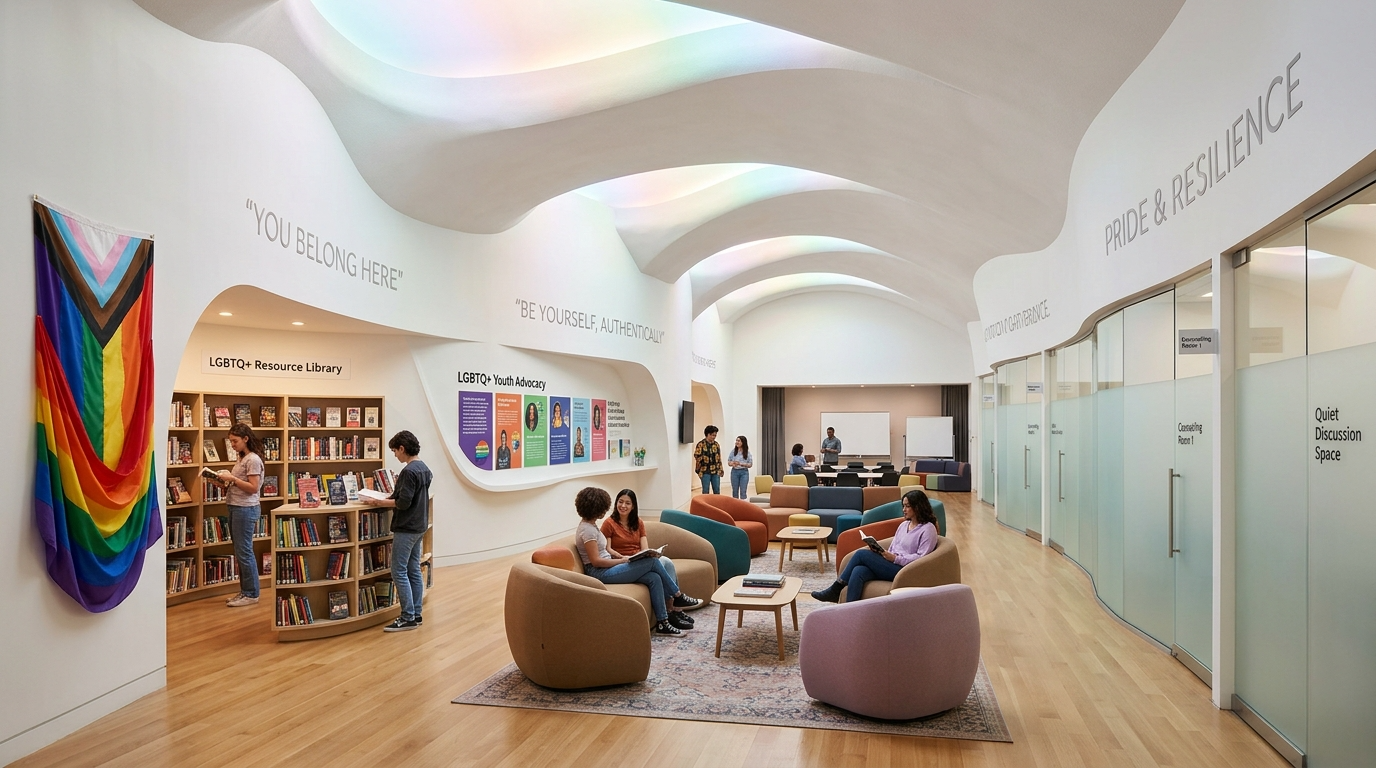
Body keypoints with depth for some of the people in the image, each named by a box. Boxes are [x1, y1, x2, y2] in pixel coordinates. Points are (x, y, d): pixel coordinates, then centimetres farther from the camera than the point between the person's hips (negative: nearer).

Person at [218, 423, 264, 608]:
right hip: (235, 508, 9)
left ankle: (251, 595, 3)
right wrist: (226, 481, 2)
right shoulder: (241, 459, 14)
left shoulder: (253, 460, -13)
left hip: (245, 509, -9)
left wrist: (232, 478, -19)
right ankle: (245, 591, 20)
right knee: (240, 552, 13)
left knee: (244, 552, -4)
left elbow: (253, 488, -18)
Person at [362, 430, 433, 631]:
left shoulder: (409, 471, -19)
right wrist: (391, 497, 13)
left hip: (406, 529, -10)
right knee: (414, 571, 12)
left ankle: (408, 618, -2)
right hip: (419, 527, 10)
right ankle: (416, 614, 16)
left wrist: (377, 502, -13)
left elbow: (403, 503, -22)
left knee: (399, 572, -4)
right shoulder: (424, 468, 11)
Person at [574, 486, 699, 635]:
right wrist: (622, 560, -14)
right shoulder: (587, 529, -17)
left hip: (607, 568, 10)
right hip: (600, 573, -10)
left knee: (654, 577, -9)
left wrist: (620, 557, 3)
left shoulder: (590, 525, 13)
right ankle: (678, 596, 3)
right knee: (653, 561, -15)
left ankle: (663, 623, -7)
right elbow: (596, 561, -21)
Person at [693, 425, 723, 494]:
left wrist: (720, 470, 9)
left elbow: (719, 458, 13)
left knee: (717, 491, 8)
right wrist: (698, 470, -9)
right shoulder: (701, 444, -9)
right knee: (705, 491, 1)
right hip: (705, 472, -5)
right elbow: (697, 457, -8)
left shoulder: (716, 444, 9)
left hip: (716, 472, 5)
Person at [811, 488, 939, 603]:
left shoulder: (928, 529, -3)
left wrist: (895, 558, -18)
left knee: (861, 554, -19)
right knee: (858, 571, -25)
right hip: (890, 566, 7)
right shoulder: (904, 524, 21)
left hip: (903, 570, -7)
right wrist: (880, 552, -2)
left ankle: (835, 590, -8)